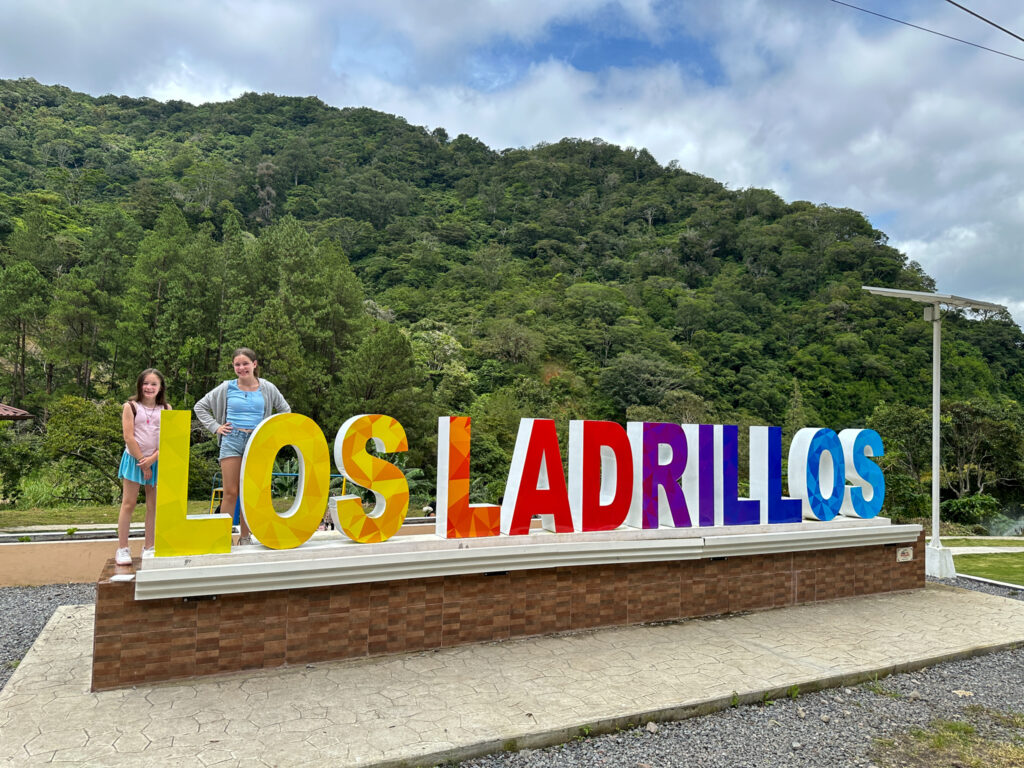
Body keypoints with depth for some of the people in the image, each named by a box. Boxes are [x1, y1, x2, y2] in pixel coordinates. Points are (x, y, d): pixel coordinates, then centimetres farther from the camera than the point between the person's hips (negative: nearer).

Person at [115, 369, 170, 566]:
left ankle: (148, 547, 15)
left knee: (153, 505, 6)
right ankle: (122, 548, 4)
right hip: (134, 459, -3)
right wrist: (142, 462, -11)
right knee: (128, 503, -1)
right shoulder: (130, 407, -2)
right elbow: (129, 437, -8)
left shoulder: (166, 409, 4)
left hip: (157, 461, 3)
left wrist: (153, 459, -14)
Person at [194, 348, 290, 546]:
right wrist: (216, 427, 3)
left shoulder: (267, 388, 6)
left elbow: (285, 410, 17)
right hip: (232, 441, -1)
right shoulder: (226, 388, 4)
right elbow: (200, 406, 12)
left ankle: (245, 536, 14)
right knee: (231, 492, -6)